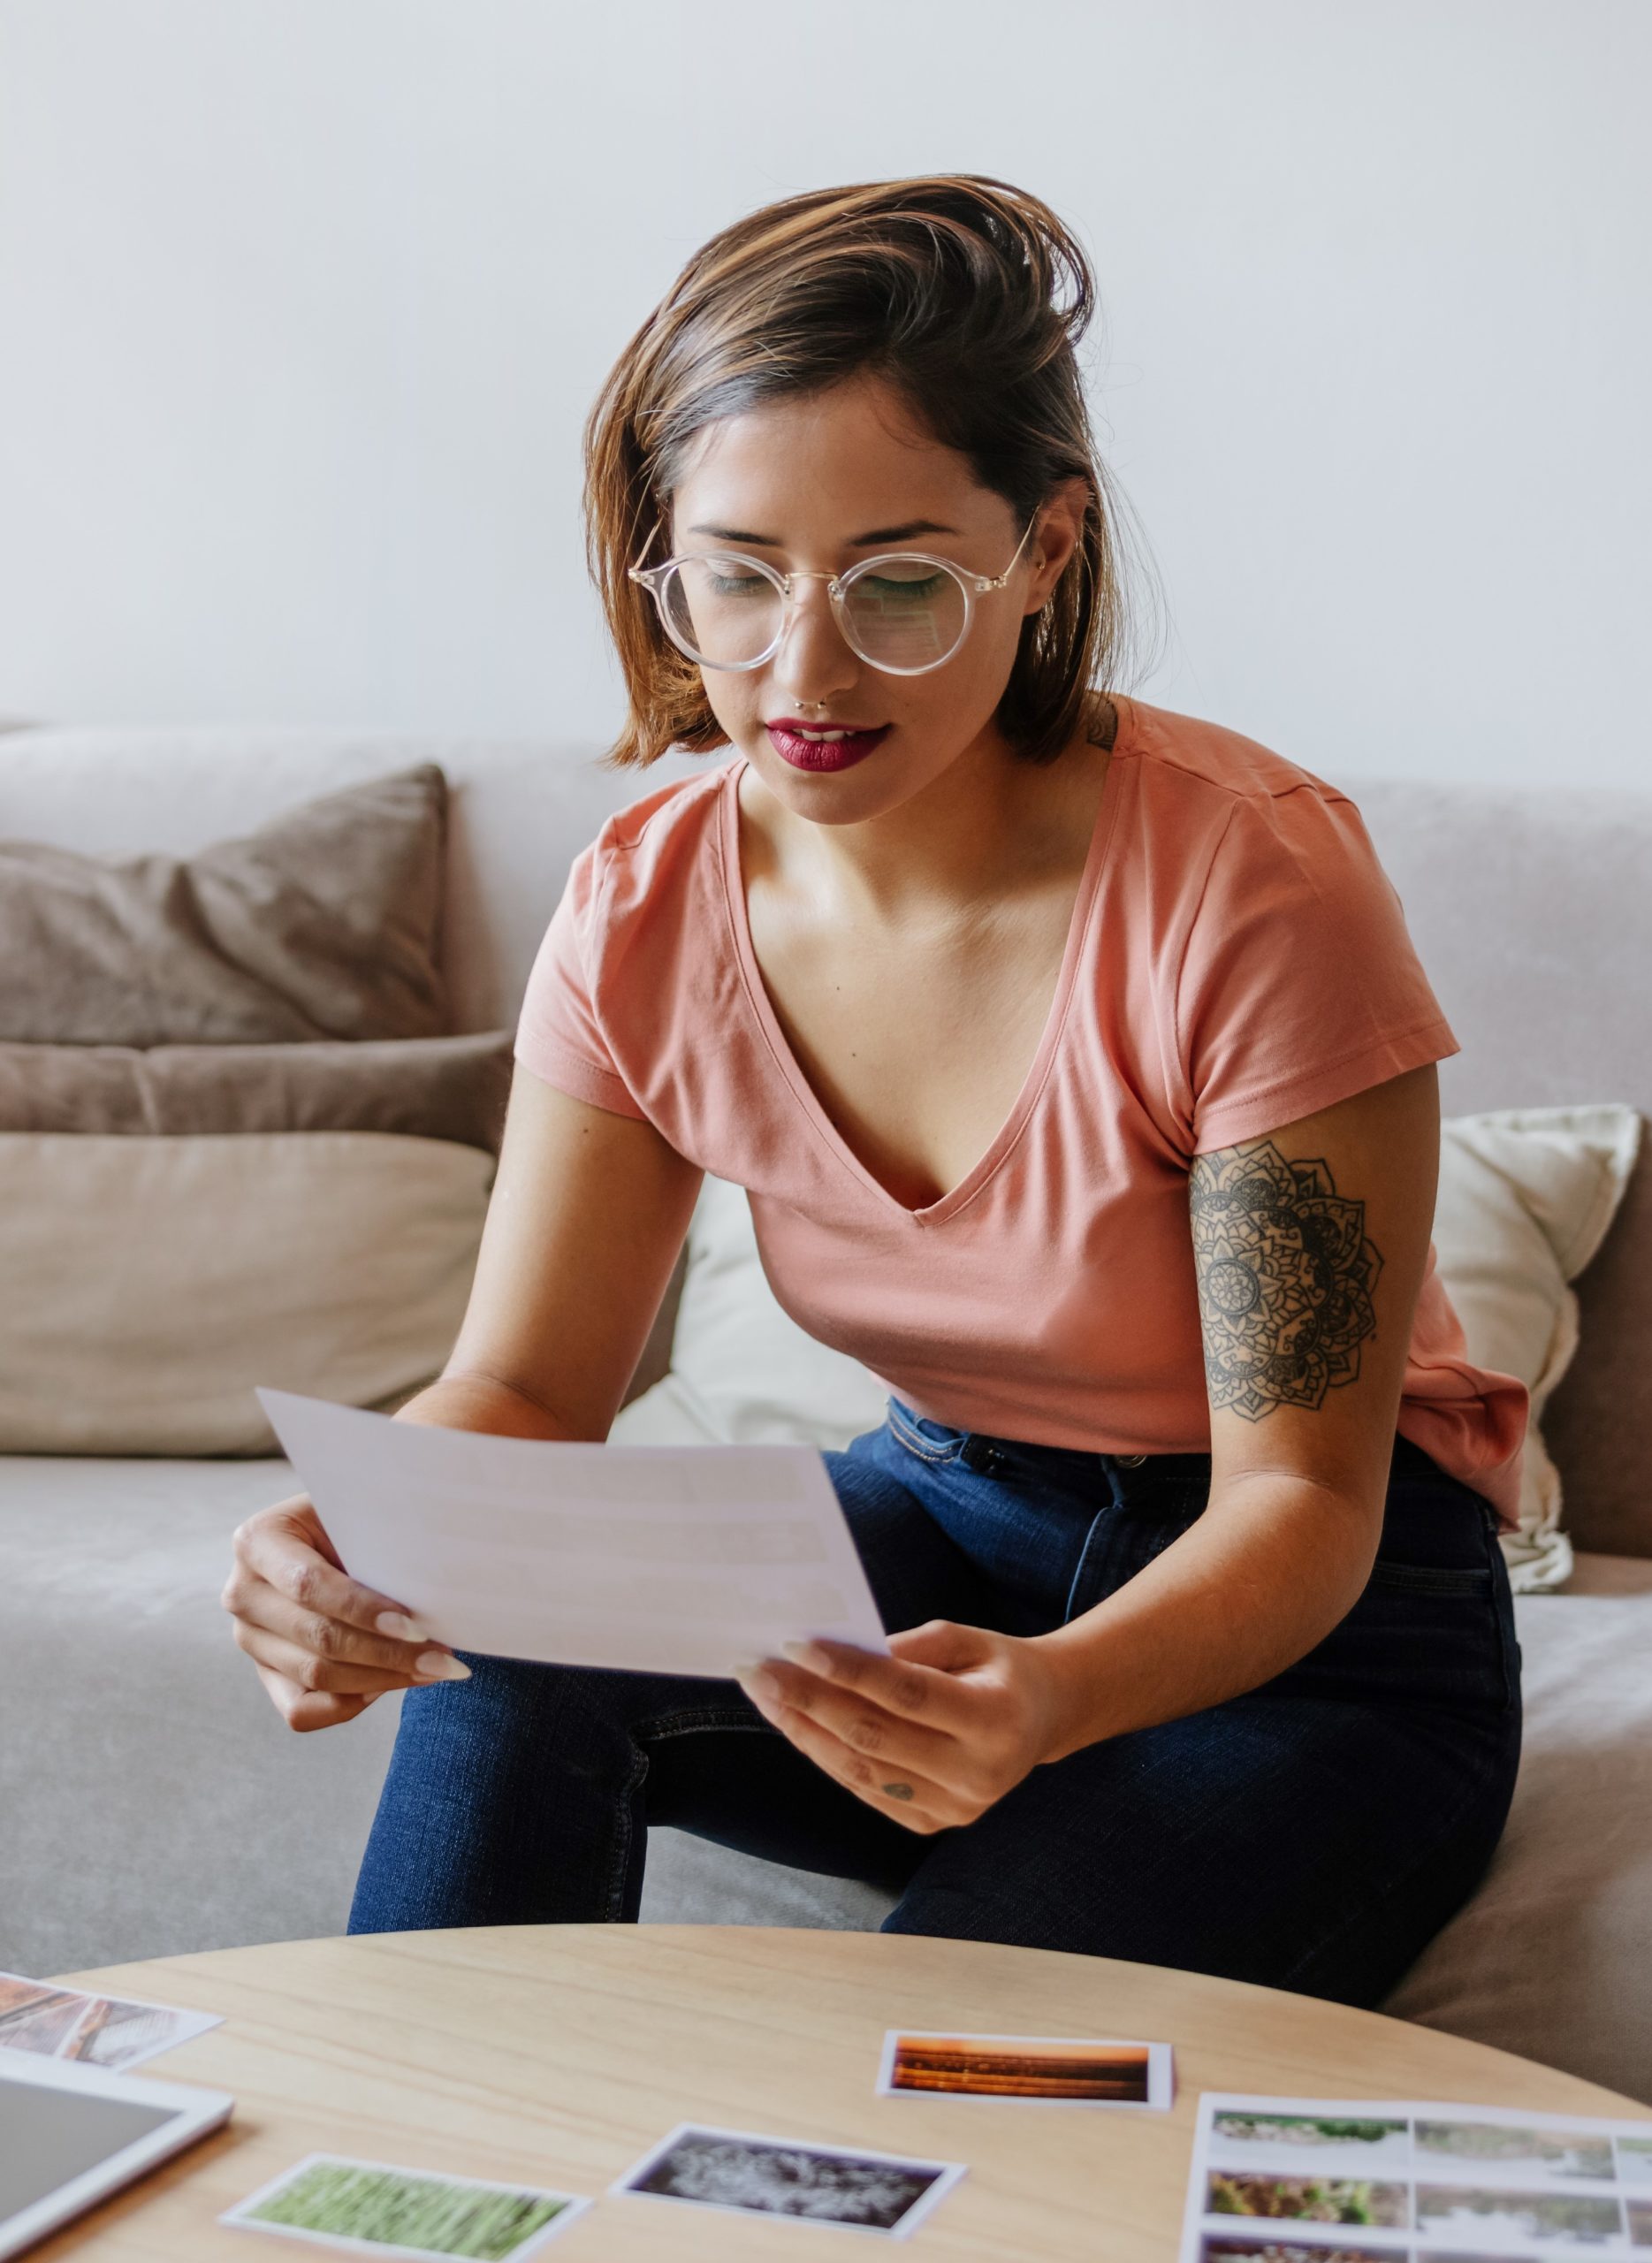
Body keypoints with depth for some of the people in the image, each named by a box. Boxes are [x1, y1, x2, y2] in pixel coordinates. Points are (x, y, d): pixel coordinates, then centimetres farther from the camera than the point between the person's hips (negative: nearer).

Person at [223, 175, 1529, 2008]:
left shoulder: (1252, 885, -25)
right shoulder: (645, 911, -10)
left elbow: (1303, 1494, -22)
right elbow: (521, 1389, -9)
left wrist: (1054, 1699, -44)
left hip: (1323, 1625, -4)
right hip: (954, 1529, 4)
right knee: (515, 1625, -24)